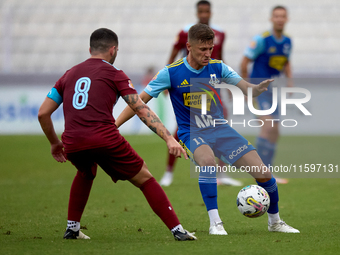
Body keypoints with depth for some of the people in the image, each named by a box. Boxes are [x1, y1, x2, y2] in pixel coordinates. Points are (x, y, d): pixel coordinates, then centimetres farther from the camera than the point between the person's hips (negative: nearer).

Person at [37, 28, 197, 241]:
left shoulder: (69, 74, 24)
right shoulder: (114, 74, 11)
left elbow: (43, 113, 23)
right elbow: (142, 110, 2)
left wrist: (55, 143, 37)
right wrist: (169, 139, -2)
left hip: (73, 143, 4)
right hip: (105, 139, -4)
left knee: (86, 173, 38)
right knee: (144, 178, 10)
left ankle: (72, 228, 32)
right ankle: (177, 230, 1)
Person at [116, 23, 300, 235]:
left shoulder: (217, 67, -1)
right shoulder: (171, 73, -10)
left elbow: (248, 89, -2)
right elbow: (140, 101, -7)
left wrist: (260, 87, -26)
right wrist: (113, 126, -15)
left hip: (220, 129, 4)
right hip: (192, 133, -4)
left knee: (264, 174, -6)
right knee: (207, 159, -40)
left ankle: (275, 221, 20)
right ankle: (215, 223, -29)